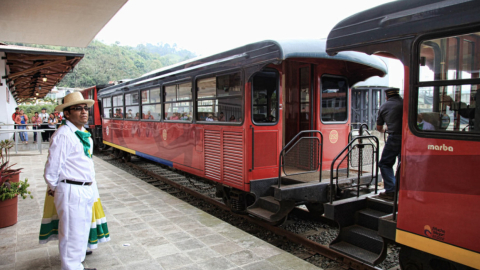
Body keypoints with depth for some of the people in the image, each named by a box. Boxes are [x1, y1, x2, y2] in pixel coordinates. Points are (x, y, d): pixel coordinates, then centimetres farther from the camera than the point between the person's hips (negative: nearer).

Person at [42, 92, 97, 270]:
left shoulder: (84, 134, 13)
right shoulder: (63, 135, -16)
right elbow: (52, 167, -15)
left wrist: (89, 187, 17)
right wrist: (53, 188, -3)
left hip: (87, 191, 9)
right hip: (71, 192, -9)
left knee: (82, 232, 21)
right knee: (72, 235, 0)